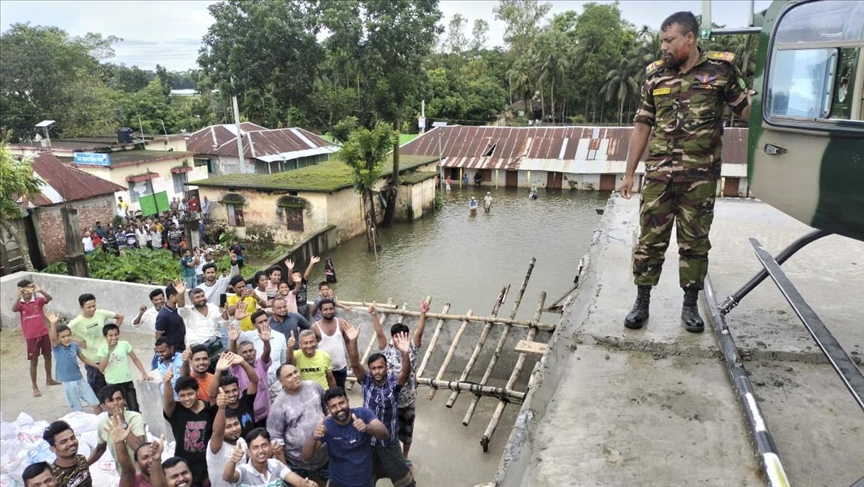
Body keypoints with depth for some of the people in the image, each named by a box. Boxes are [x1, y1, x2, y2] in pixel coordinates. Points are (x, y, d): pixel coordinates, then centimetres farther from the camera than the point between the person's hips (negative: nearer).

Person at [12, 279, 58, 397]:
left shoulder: (38, 300, -2)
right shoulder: (20, 304, -4)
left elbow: (49, 298, -21)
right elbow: (14, 309, -25)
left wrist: (40, 290, -37)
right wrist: (18, 296, -39)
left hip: (43, 333, 2)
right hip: (31, 337, -2)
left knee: (48, 357, 17)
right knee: (34, 362, 3)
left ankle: (49, 379, 35)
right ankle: (35, 387, 14)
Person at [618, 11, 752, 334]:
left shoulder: (721, 69, 1)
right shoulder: (655, 75, 7)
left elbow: (747, 111, 5)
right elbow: (642, 126, 10)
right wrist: (629, 173, 9)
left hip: (700, 176, -1)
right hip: (659, 174, 2)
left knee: (695, 241, 8)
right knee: (650, 238, 4)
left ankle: (690, 305, 22)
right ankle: (642, 302, 16)